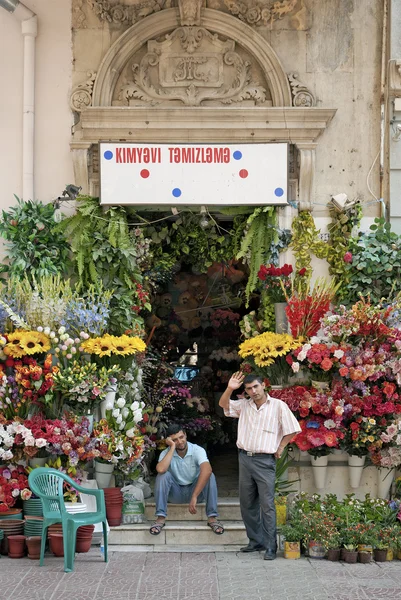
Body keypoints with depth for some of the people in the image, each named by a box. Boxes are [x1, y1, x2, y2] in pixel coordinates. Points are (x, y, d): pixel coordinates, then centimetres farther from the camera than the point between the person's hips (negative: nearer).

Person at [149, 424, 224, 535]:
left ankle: (212, 517, -26)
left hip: (196, 489, -1)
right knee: (163, 475, -27)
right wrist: (172, 447, -27)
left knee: (210, 476, -28)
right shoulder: (166, 453, -11)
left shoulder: (197, 450, -16)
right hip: (176, 493, 1)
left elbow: (207, 470, -36)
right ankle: (160, 518, -27)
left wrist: (194, 497, -44)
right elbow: (160, 469, -35)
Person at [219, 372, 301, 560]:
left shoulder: (278, 406, -3)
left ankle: (270, 547, -7)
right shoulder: (244, 405, 10)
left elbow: (291, 429, 2)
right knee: (247, 504, 10)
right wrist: (230, 388, -7)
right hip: (245, 458, 5)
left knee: (267, 505, -9)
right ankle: (256, 541, 22)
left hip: (265, 461, -5)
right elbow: (223, 404, 8)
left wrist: (280, 448, 0)